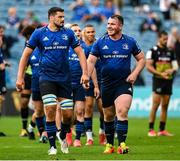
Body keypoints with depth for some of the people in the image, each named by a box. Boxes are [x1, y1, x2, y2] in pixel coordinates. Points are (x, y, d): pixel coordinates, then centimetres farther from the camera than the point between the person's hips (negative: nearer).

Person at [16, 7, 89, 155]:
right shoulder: (39, 33, -1)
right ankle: (52, 146, -4)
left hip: (64, 78, 2)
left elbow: (80, 53, 6)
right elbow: (26, 55, 3)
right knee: (50, 110, -16)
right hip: (46, 77, -2)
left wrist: (85, 73, -5)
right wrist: (20, 77, -1)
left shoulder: (68, 33, 4)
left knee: (68, 114, 0)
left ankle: (62, 136, 32)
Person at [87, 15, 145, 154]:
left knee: (122, 112, -19)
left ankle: (122, 144, -21)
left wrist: (134, 74, -4)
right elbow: (91, 60, -2)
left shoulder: (130, 42, 1)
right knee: (108, 116, 10)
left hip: (124, 83, -2)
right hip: (106, 84, 2)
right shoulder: (100, 42, 1)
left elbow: (141, 59, 10)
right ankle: (109, 145, 25)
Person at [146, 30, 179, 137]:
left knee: (165, 106, 6)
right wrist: (161, 74, -17)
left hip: (168, 80, 6)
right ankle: (151, 129, -9)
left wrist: (172, 69, -8)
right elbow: (148, 66, -9)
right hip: (158, 80, -6)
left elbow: (175, 65, 16)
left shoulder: (170, 52, 14)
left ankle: (162, 130, 10)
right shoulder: (153, 51, -3)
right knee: (155, 105, -12)